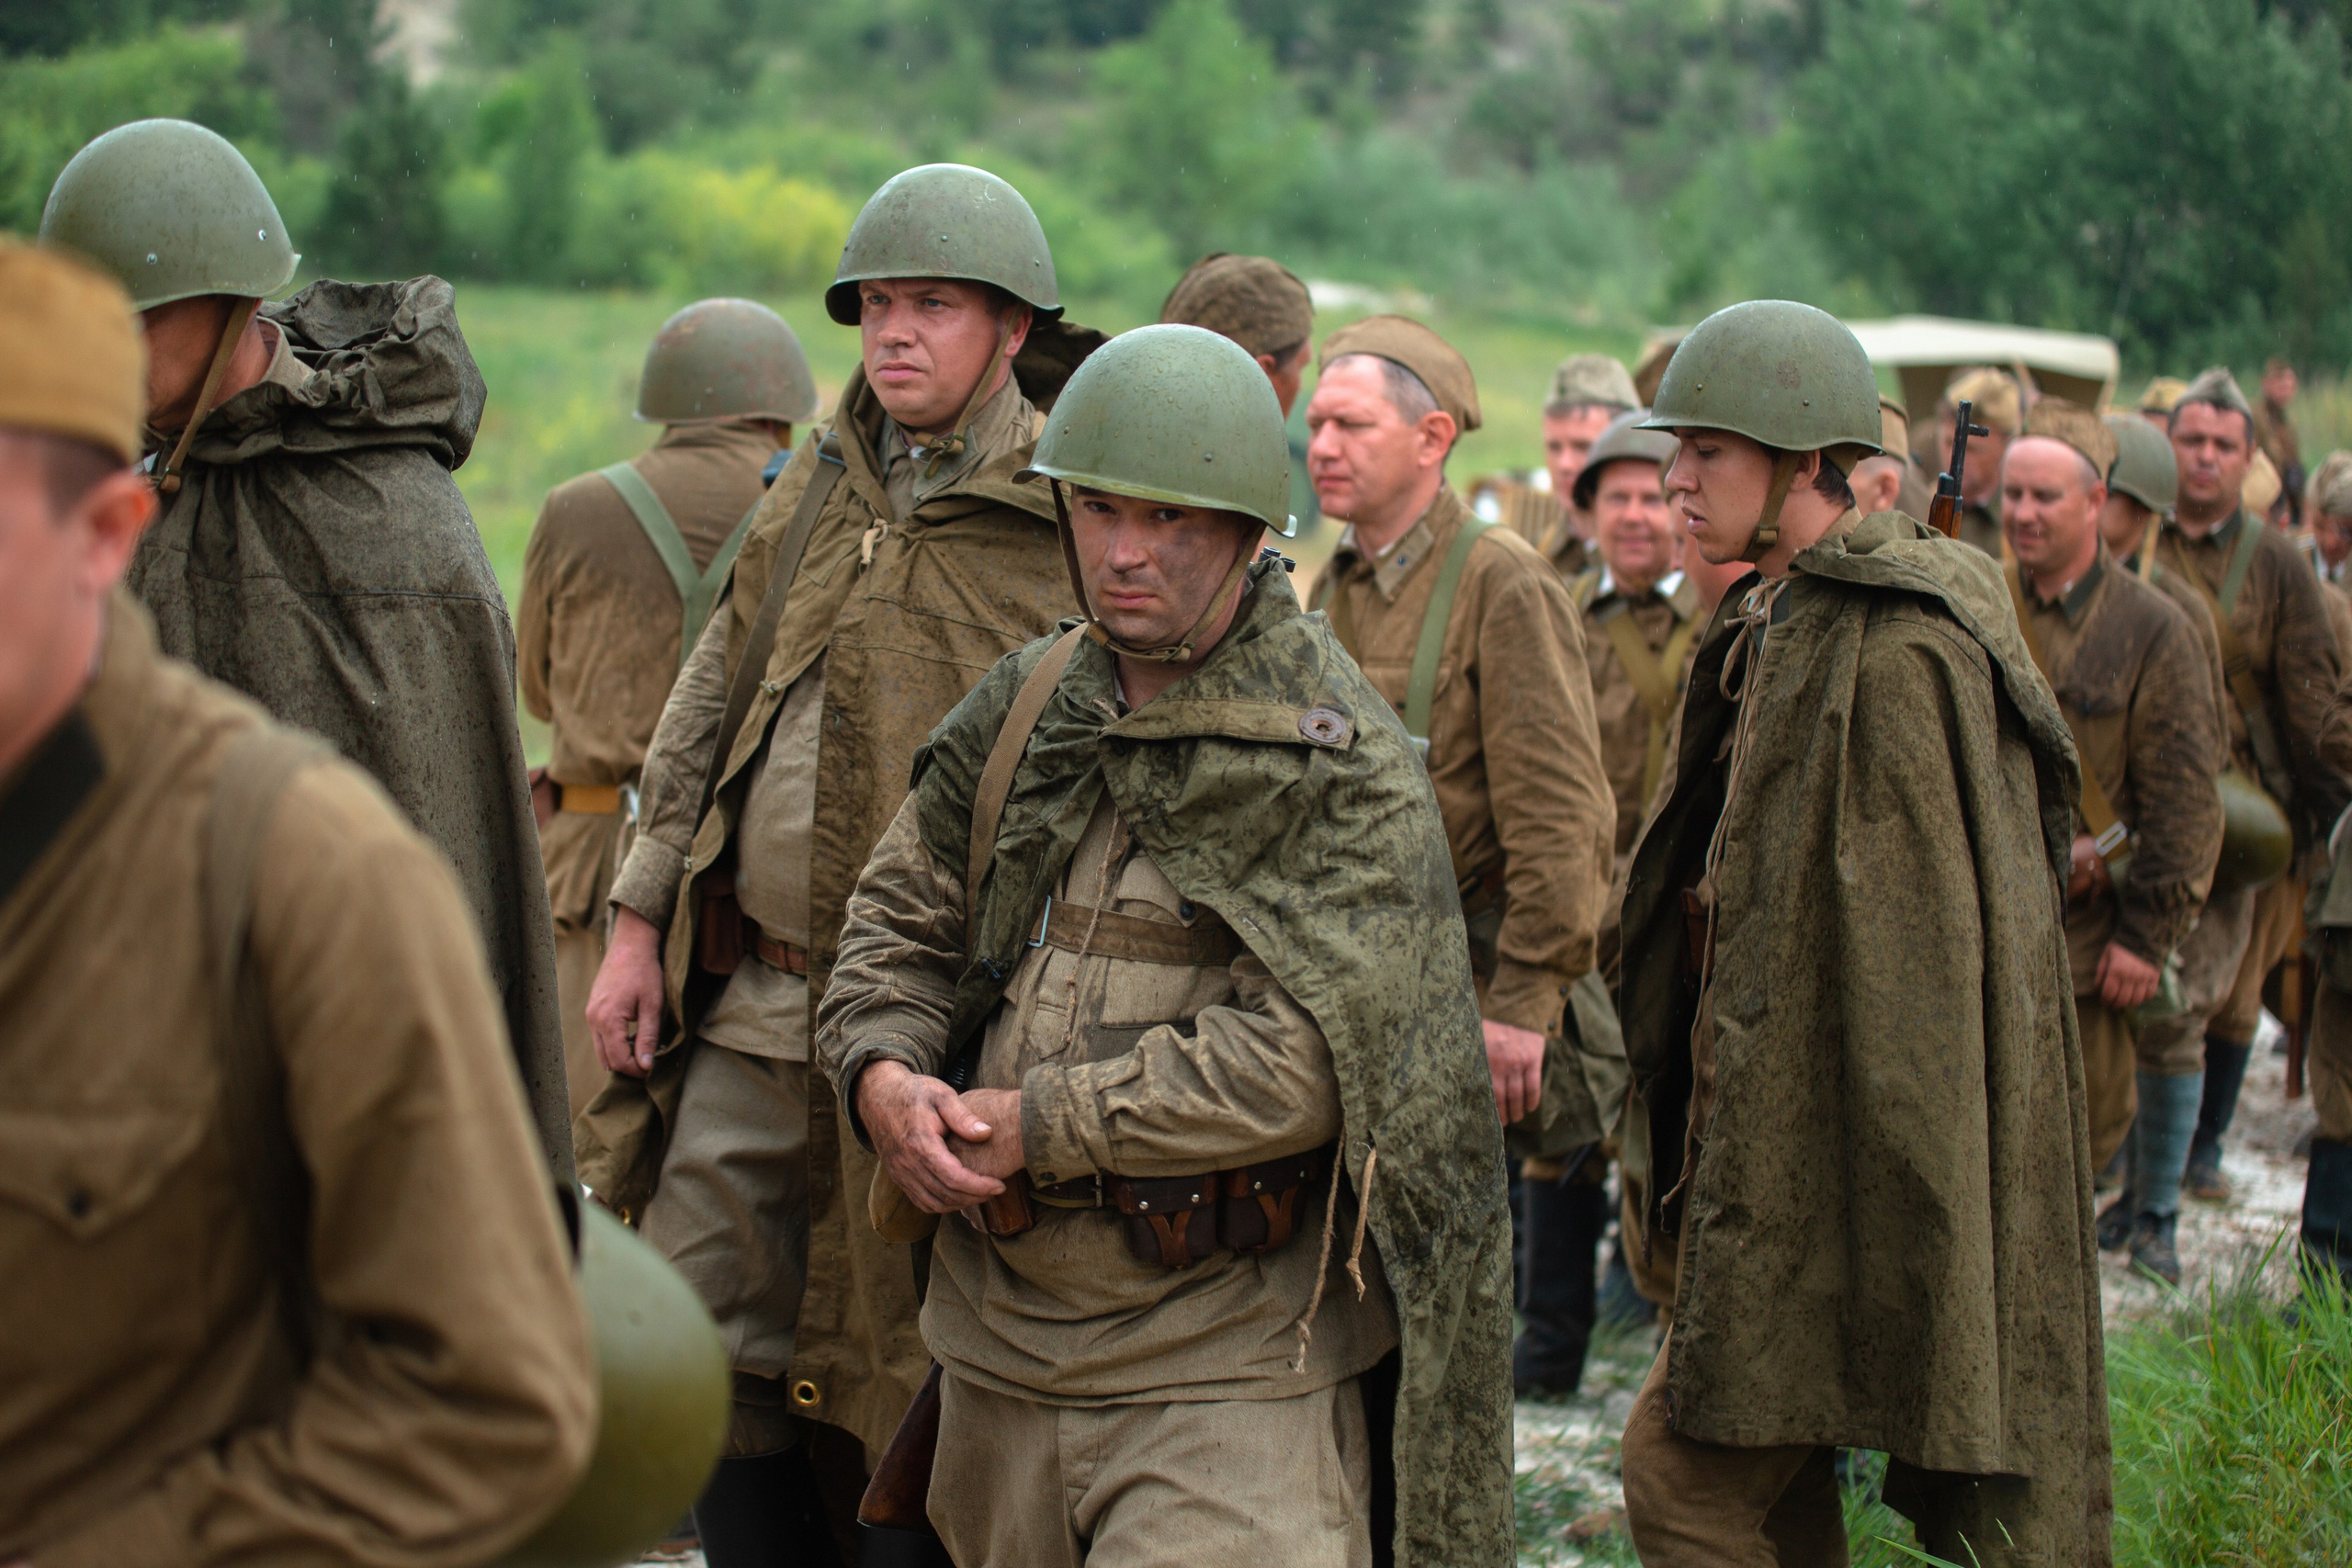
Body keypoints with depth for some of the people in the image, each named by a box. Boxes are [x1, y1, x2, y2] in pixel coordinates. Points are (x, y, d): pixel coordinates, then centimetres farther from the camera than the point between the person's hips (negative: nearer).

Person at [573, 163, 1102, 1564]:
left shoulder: (1079, 523, -9)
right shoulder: (816, 490, 12)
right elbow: (710, 706, 17)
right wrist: (640, 920, 12)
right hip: (748, 1004, 6)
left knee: (887, 1370, 4)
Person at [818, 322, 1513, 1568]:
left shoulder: (1337, 757, -11)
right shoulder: (1026, 705, 8)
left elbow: (1302, 1061, -19)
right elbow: (901, 915, 14)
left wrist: (1037, 1125, -18)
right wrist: (882, 1072, -8)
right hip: (1000, 1332, 6)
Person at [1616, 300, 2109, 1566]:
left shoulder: (1895, 654, -17)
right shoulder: (1774, 628, 14)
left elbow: (1915, 944, -20)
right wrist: (1708, 1138, 21)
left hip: (1833, 1142, -10)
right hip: (1767, 1119, 10)